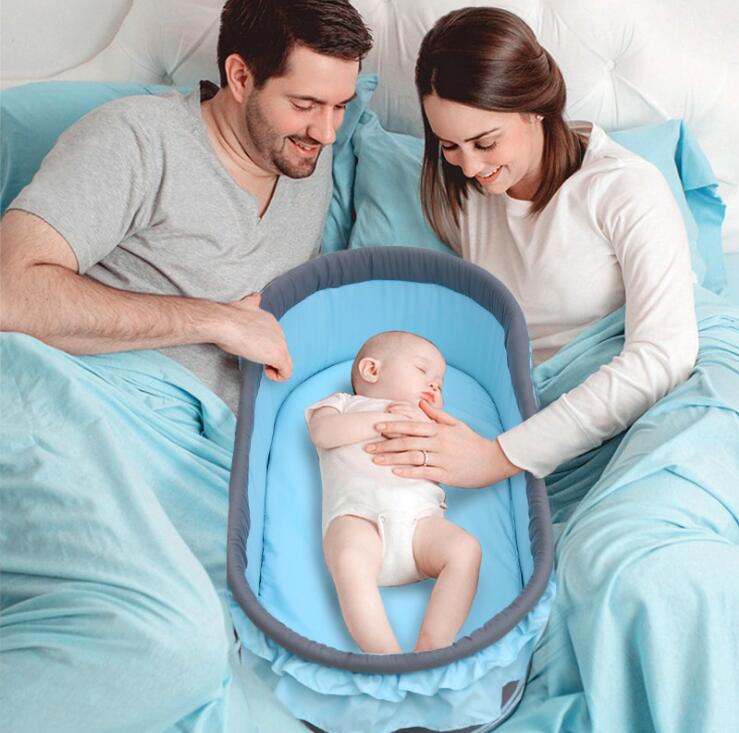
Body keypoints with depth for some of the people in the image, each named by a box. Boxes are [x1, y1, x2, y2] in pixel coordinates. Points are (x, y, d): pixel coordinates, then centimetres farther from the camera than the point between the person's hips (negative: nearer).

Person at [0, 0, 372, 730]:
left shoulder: (313, 163, 25)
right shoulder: (141, 136, 4)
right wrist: (217, 320, -6)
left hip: (198, 460, 7)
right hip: (66, 394, -6)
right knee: (174, 635, -35)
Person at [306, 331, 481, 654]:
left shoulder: (428, 420, 40)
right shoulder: (343, 403, 32)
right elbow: (323, 432, 7)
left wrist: (427, 429, 8)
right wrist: (385, 418, 7)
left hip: (421, 515, 4)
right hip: (357, 512, -3)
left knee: (465, 549, -27)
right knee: (350, 562, -36)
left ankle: (433, 643, -34)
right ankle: (387, 654, -41)